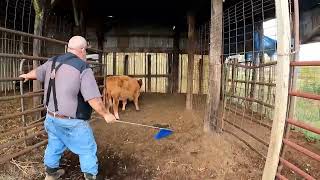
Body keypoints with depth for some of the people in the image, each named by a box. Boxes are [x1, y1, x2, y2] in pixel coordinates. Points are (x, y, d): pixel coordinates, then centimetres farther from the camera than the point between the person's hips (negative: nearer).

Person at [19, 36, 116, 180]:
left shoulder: (52, 61, 2)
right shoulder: (83, 68, -20)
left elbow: (36, 73, 24)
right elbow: (94, 99, -25)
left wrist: (26, 76, 47)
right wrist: (106, 114, -10)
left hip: (51, 117, 8)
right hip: (72, 121, -7)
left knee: (54, 145, 27)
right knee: (87, 149, 10)